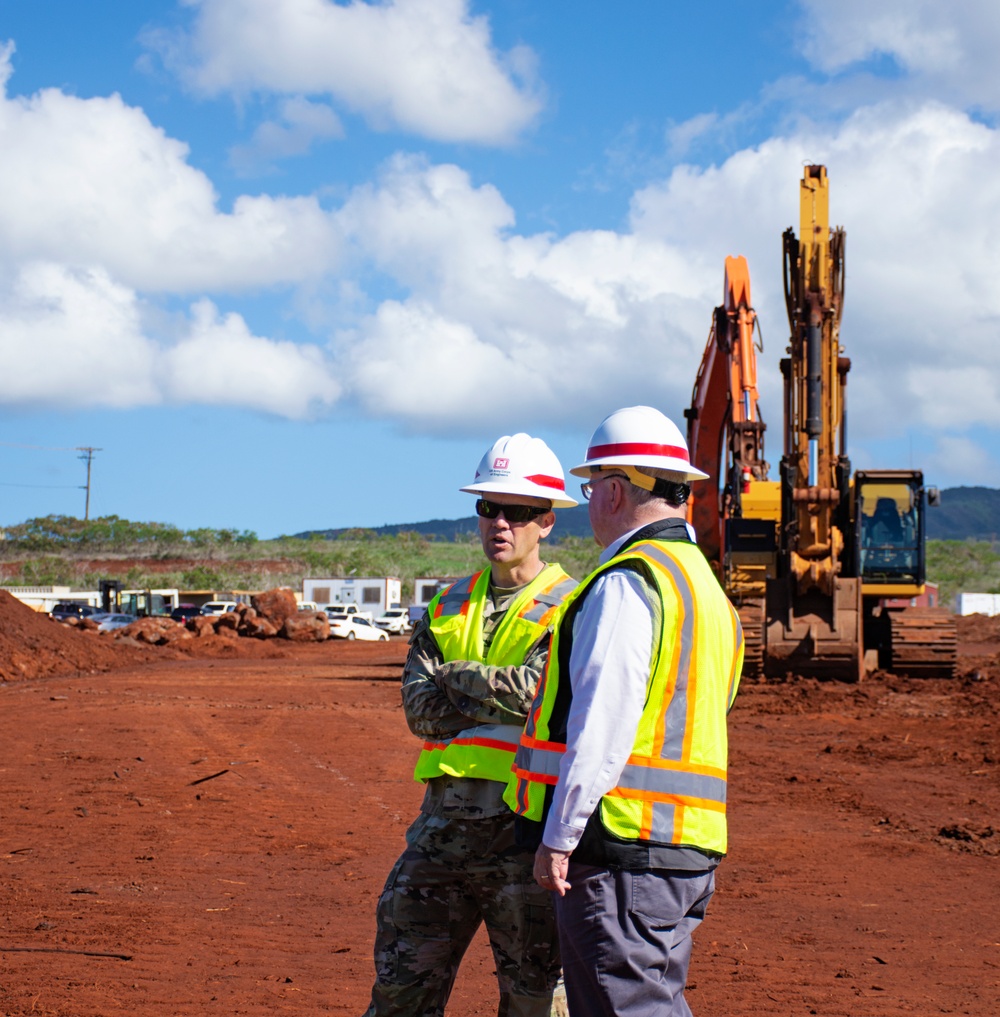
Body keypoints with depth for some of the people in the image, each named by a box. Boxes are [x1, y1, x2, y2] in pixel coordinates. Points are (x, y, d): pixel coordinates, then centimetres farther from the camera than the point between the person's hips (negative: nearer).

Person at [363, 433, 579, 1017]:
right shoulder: (449, 608, 14)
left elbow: (531, 689, -18)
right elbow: (419, 707, 1)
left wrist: (455, 678, -3)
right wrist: (502, 703, -10)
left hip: (528, 822, -5)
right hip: (445, 820, 5)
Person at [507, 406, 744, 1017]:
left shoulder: (627, 582, -12)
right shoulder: (705, 584, 20)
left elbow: (601, 724, -18)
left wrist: (558, 837, -15)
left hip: (622, 848, -9)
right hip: (688, 851, 10)